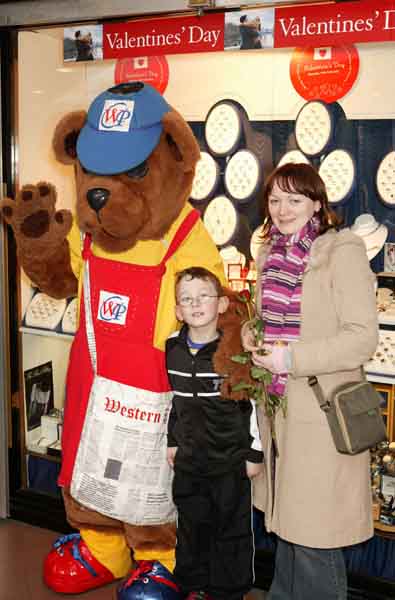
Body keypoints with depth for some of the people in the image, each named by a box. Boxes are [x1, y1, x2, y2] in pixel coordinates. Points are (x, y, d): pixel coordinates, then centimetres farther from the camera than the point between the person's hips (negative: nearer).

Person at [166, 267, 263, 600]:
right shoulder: (172, 349, 0)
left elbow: (254, 403, -11)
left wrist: (255, 454, -9)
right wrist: (172, 442, 13)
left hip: (231, 463, -4)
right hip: (189, 460, 4)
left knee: (231, 531, 9)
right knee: (191, 527, 17)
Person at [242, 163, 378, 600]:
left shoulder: (343, 252, -13)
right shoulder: (270, 253, 9)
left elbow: (363, 337, -17)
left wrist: (292, 357, -21)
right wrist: (250, 333, 1)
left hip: (321, 414, -7)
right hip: (277, 406, 7)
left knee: (313, 534, 1)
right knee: (285, 519, 22)